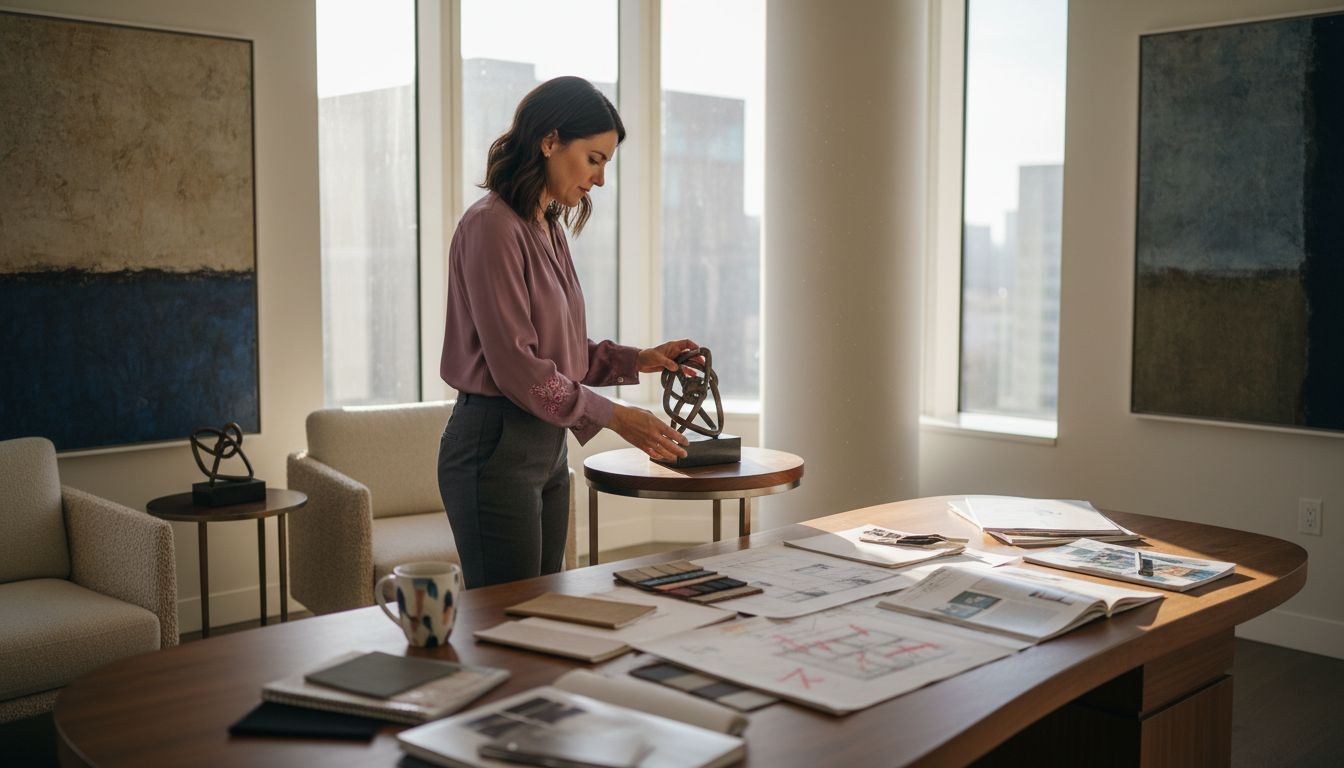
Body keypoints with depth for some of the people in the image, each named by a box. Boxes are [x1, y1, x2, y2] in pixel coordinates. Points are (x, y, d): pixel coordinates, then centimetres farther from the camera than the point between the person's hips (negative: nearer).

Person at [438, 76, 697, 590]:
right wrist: (615, 417, -15)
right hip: (496, 447, -9)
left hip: (547, 448, 9)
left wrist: (639, 360, 6)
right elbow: (515, 365, -20)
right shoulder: (492, 225, -15)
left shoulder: (549, 229, 13)